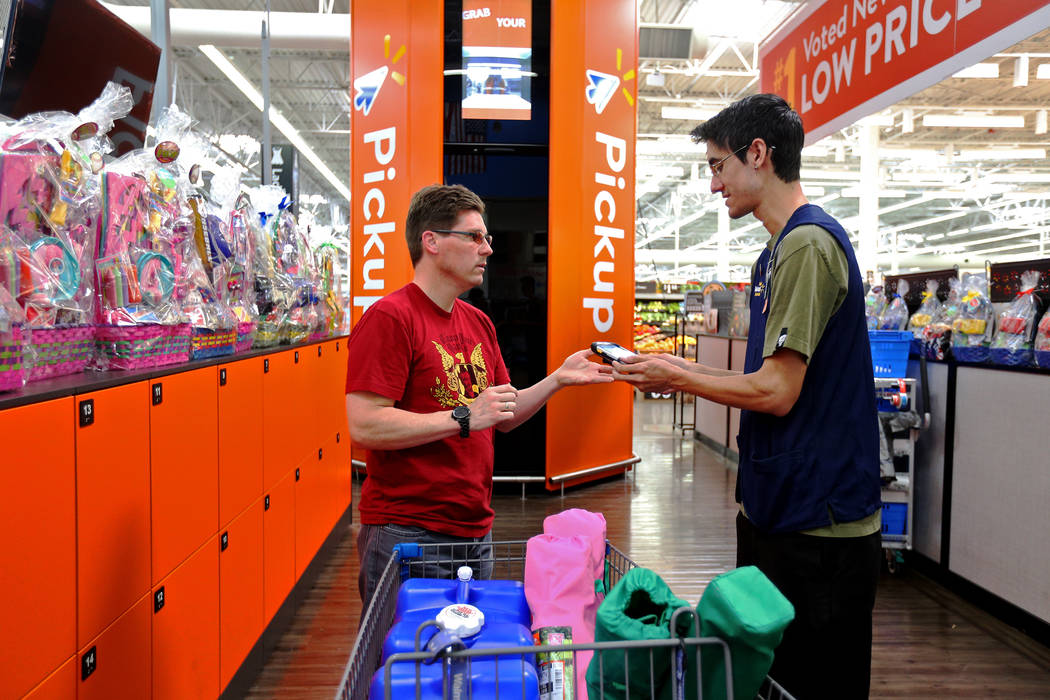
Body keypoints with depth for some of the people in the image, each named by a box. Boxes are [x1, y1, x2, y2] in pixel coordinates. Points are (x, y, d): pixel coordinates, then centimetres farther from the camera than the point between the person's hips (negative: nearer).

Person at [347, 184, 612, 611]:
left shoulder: (478, 323, 12)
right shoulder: (389, 318, -13)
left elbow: (504, 417, 17)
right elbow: (364, 426, -22)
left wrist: (558, 380, 4)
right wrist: (463, 418, -20)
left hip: (476, 531, 8)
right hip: (406, 532, -8)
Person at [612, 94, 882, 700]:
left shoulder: (809, 243, -18)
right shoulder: (780, 249, 13)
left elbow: (777, 392, -22)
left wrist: (676, 377, -9)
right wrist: (686, 373, 9)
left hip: (818, 525, -10)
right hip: (775, 510, 10)